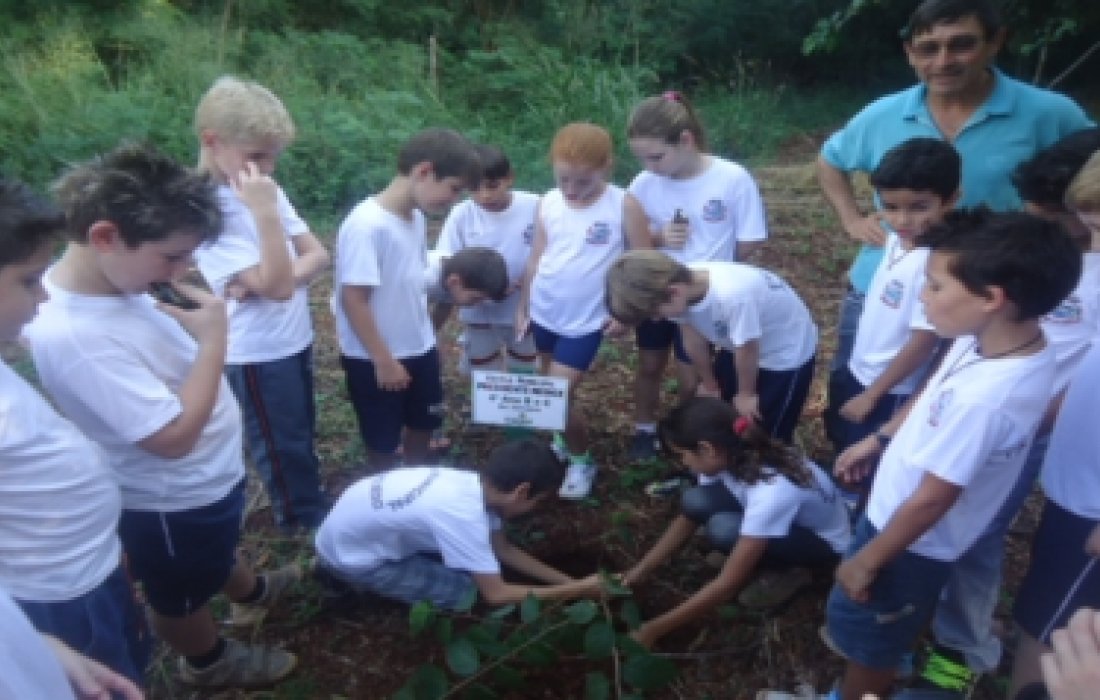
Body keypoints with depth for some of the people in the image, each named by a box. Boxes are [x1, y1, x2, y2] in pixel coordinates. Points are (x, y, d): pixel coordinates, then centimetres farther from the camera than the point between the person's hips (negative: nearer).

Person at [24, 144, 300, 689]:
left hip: (208, 476, 8)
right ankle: (210, 662, 50)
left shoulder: (110, 283, -11)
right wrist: (213, 337, -29)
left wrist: (189, 323, -8)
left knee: (217, 553, 37)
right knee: (183, 594, 23)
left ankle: (249, 589, 65)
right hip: (174, 500, -8)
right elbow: (174, 435, -34)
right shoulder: (72, 335, -38)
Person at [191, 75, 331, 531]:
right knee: (284, 450, 12)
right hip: (257, 353, -7)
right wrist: (264, 211, -31)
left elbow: (318, 256, -1)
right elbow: (278, 285, -28)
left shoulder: (263, 188, 0)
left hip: (296, 338, 8)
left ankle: (302, 514, 44)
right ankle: (309, 524, 33)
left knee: (301, 440, 23)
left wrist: (267, 283, -18)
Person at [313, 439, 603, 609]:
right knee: (467, 593, -11)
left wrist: (567, 580, 3)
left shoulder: (475, 484, -8)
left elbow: (503, 549, 6)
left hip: (359, 523, 8)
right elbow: (496, 594, -25)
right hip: (348, 555, -8)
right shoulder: (464, 515, -32)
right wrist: (579, 590, -19)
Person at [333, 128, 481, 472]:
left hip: (419, 348, 8)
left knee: (423, 425, 23)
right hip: (373, 359, -8)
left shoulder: (416, 217, -1)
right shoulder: (367, 225, -26)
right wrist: (384, 360, -18)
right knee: (383, 443, 14)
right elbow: (353, 298, -23)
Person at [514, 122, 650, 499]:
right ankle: (565, 440, 41)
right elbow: (535, 259, 6)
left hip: (585, 321, -5)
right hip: (544, 314, 5)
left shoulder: (624, 205, -14)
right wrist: (522, 306, 9)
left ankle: (582, 461, 18)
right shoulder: (548, 203, -3)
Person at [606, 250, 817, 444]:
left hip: (788, 354, -6)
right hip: (742, 347, 6)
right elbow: (693, 338, -5)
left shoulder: (732, 294, -43)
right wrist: (710, 385, 9)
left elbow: (746, 350, -26)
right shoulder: (683, 285, -22)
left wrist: (745, 395, -8)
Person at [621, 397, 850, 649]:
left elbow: (729, 583, -36)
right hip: (788, 519, 6)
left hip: (825, 542, -6)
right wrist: (640, 570, -11)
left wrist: (655, 628, -31)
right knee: (695, 502, -20)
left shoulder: (771, 492, -39)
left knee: (723, 529, -31)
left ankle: (790, 573, -4)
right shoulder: (732, 457, -19)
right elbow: (688, 517, -4)